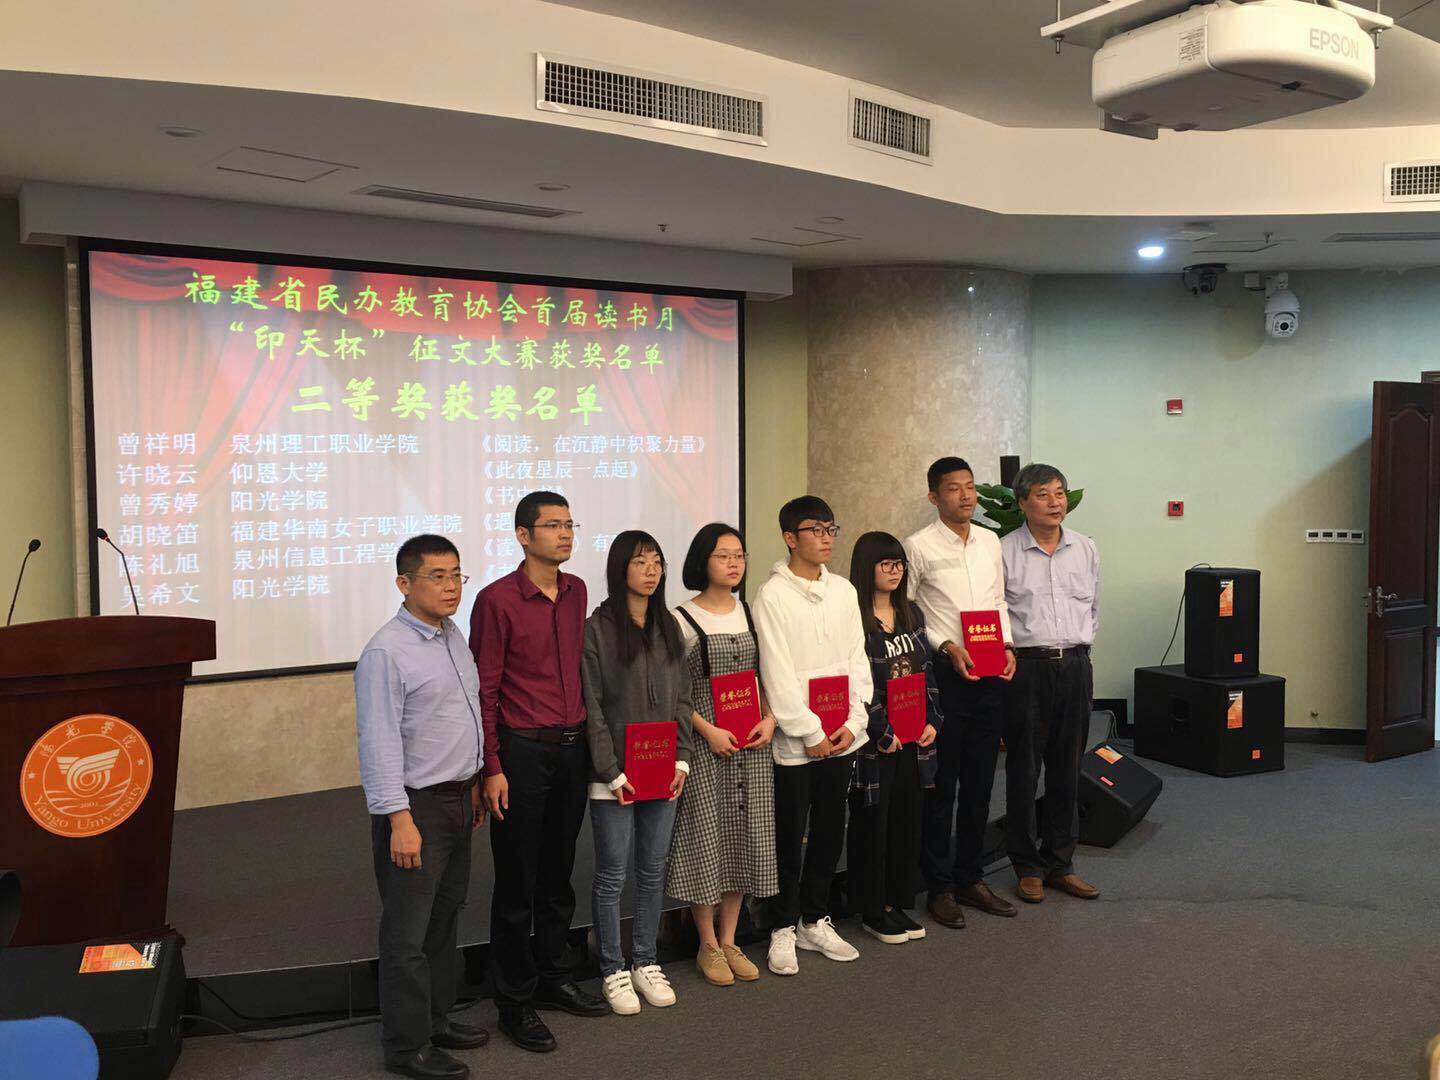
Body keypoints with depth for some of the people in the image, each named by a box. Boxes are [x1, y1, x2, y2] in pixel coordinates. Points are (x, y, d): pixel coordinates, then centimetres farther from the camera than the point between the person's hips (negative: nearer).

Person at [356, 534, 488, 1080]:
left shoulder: (453, 636, 10)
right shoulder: (386, 651, -17)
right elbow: (379, 742, -20)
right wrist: (399, 819, -23)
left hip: (457, 800, 9)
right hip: (417, 807, -9)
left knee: (444, 919, 19)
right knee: (408, 933, 2)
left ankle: (437, 1020, 34)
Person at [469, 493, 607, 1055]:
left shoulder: (576, 591, 8)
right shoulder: (497, 599, -11)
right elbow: (483, 691, -10)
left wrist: (586, 735, 11)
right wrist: (492, 768, -13)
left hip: (572, 748, 6)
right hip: (522, 751, -6)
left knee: (558, 871, 17)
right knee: (517, 881, 5)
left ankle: (553, 977, 32)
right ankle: (514, 1002, 18)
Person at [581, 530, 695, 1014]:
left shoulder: (668, 627, 9)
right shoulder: (596, 629, -8)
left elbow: (682, 698, 10)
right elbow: (592, 708, -9)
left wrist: (681, 758, 1)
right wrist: (612, 772, -13)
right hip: (615, 774, -5)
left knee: (654, 870, 13)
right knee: (612, 875, 5)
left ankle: (645, 963, 26)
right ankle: (613, 971, 18)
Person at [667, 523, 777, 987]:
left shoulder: (751, 614, 8)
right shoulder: (683, 619, -6)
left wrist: (769, 718, -2)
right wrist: (708, 731, -16)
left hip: (752, 742, 5)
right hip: (705, 741, -5)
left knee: (745, 836, 8)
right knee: (707, 836, 1)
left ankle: (729, 940, 21)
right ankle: (708, 945, 16)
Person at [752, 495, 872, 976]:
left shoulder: (844, 590, 8)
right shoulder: (772, 596, -9)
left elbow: (857, 660, 8)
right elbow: (778, 675, -12)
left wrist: (853, 722, -2)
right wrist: (810, 733, -12)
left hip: (841, 737, 5)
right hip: (795, 741, -5)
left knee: (830, 833, 13)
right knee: (790, 839, 4)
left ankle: (814, 921, 28)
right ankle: (783, 929, 18)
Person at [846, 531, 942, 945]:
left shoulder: (911, 613, 12)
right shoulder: (853, 618, -11)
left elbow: (927, 670, 13)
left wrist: (931, 721, 3)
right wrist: (884, 732, -14)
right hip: (875, 739, -6)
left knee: (907, 819, 11)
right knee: (872, 821, 2)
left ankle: (899, 904, 23)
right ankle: (873, 911, 14)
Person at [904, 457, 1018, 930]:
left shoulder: (990, 542, 11)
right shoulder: (919, 546, -7)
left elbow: (998, 602, 17)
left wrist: (1007, 645, 2)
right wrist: (947, 647, -15)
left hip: (989, 677, 6)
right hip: (944, 675, -5)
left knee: (980, 784, 12)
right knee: (941, 785, 1)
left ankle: (971, 878, 25)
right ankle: (940, 887, 13)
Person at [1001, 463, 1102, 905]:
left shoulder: (1086, 548, 10)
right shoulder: (1004, 552, -4)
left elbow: (1094, 607, 19)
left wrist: (1077, 645, 11)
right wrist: (1008, 652, -4)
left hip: (1075, 665, 4)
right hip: (1026, 667, -4)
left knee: (1067, 769, 10)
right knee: (1023, 769, 1)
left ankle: (1060, 863, 22)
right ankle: (1028, 867, 14)